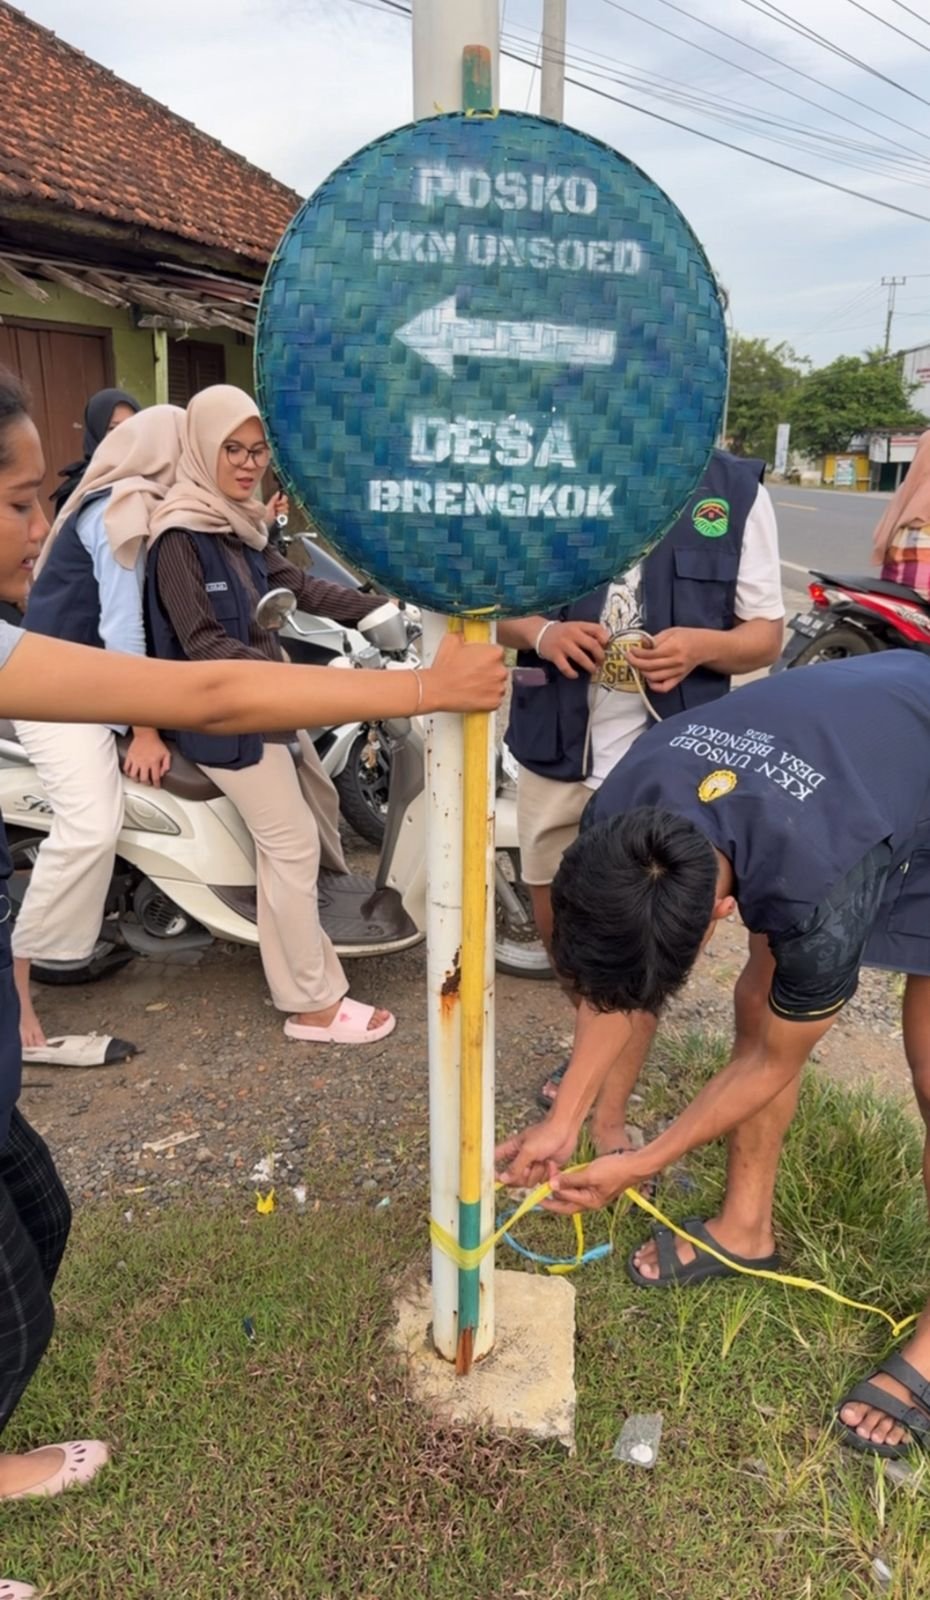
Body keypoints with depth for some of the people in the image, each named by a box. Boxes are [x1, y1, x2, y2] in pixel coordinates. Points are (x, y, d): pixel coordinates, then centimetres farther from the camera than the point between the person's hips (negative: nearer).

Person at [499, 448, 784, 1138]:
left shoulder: (737, 488, -2)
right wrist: (539, 633, -14)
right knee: (558, 925, 17)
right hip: (556, 749, 3)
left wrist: (703, 646, -20)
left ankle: (609, 1111, 18)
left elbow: (767, 632, 2)